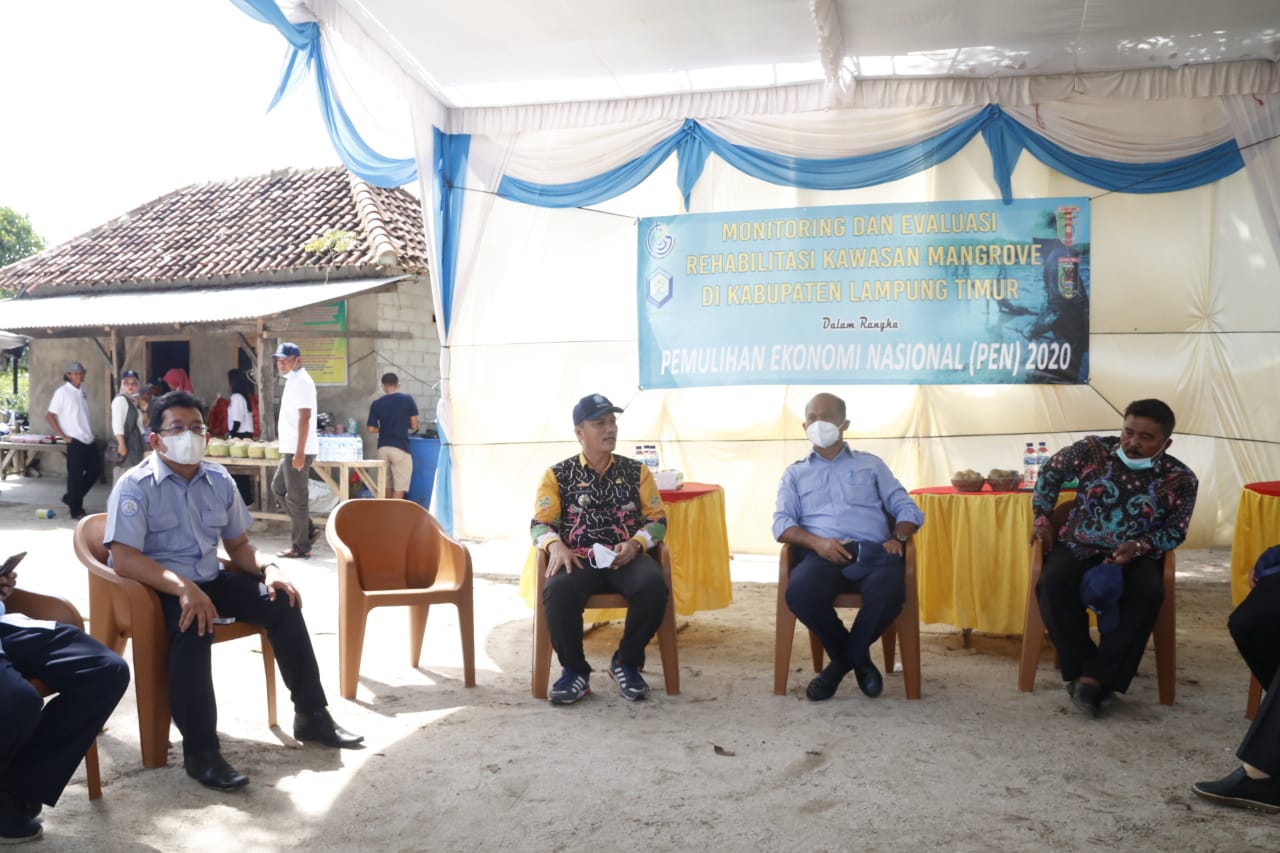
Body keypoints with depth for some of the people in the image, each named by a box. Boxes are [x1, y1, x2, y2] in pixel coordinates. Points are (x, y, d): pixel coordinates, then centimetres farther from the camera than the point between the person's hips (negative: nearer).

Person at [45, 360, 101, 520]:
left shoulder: (82, 392, 11)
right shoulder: (62, 392, -8)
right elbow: (50, 416, -9)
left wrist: (90, 431, 10)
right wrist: (63, 436, -12)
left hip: (89, 439, 7)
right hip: (75, 441, -7)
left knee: (95, 469, 11)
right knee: (75, 475, -1)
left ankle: (71, 498, 25)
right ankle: (76, 510, 8)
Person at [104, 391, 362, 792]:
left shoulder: (219, 480, 6)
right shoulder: (135, 486, -12)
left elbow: (239, 545, 14)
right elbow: (123, 559, -24)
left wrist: (268, 568, -8)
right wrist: (183, 588, -36)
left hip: (210, 581, 6)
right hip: (158, 589, -6)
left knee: (282, 601, -13)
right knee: (193, 625, -36)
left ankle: (311, 715, -3)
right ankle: (200, 751, -29)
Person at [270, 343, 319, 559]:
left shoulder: (301, 381, -15)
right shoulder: (293, 381, 16)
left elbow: (304, 418, -21)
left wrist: (299, 453, -25)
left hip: (298, 451, -10)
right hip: (290, 449, 10)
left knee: (296, 499, -3)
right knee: (278, 487, 18)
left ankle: (301, 547, 5)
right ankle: (309, 529, 21)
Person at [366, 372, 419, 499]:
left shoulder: (376, 404, 3)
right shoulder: (408, 400, -2)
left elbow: (372, 429, 1)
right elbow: (414, 426, 0)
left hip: (383, 448, 3)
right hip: (400, 448, -3)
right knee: (399, 488, -2)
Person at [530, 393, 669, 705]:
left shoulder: (636, 472, 17)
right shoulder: (557, 475, 12)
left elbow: (657, 519, 10)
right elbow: (540, 523, 5)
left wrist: (635, 543, -11)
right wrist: (556, 546, -18)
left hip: (626, 559, 1)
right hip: (579, 560, -1)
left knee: (654, 586, -32)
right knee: (558, 591, -35)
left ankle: (626, 662, -6)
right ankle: (575, 670, -10)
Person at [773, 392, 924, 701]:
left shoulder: (871, 464, 25)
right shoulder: (795, 473, 23)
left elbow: (907, 508, 16)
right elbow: (782, 523, 8)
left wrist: (898, 538, -7)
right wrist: (817, 542, -12)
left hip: (872, 552, 0)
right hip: (822, 555, 0)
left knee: (889, 592, -35)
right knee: (799, 592, -35)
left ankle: (845, 658, -7)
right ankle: (857, 657, -7)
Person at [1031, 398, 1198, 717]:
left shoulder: (1181, 479, -4)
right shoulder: (1092, 450, -5)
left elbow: (1175, 531, 1)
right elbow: (1051, 472, 11)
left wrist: (1138, 546, -18)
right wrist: (1043, 519, 7)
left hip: (1136, 556, 0)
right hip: (1078, 547, 0)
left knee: (1147, 593, -33)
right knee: (1053, 583, -31)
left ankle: (1094, 677, -28)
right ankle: (1080, 667, -17)